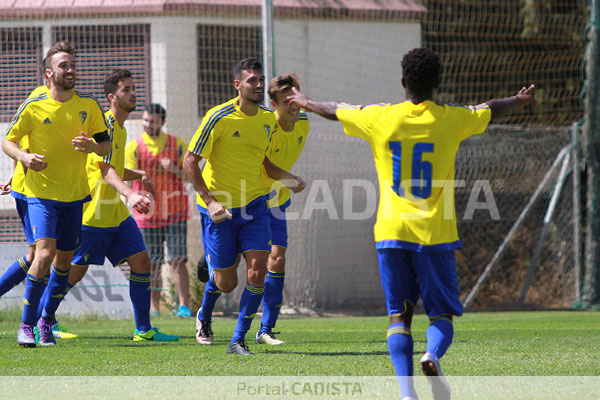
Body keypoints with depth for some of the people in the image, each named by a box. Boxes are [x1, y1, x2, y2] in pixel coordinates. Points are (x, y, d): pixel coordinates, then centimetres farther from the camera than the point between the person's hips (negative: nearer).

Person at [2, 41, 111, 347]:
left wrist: (92, 146, -14)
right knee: (44, 253, -20)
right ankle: (26, 325, -11)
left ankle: (46, 321, 27)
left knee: (64, 260, 9)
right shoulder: (34, 107, -7)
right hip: (41, 193, -4)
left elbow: (106, 144, 9)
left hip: (75, 195, 4)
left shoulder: (88, 106, 1)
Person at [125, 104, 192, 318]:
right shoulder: (134, 147, 1)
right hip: (147, 212, 0)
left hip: (174, 212, 0)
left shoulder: (177, 144, 4)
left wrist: (174, 169, -16)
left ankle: (184, 306, -7)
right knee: (152, 264, 2)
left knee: (178, 260, -8)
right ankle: (153, 308, 9)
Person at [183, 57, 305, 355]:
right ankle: (204, 317, 39)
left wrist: (286, 178, 1)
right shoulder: (219, 118, -16)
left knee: (257, 273, -13)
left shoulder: (268, 120, 2)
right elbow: (190, 162, -14)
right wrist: (210, 202, -22)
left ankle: (238, 340, -1)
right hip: (220, 209, -4)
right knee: (226, 282, 4)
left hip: (254, 206, 4)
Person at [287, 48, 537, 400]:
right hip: (435, 233, -1)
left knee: (399, 315, 4)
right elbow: (491, 110, 22)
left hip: (392, 232, 1)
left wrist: (305, 102, 42)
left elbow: (334, 111, 20)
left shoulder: (380, 118, 1)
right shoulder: (451, 119, 1)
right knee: (442, 313, 6)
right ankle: (433, 356, -27)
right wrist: (520, 101, 43)